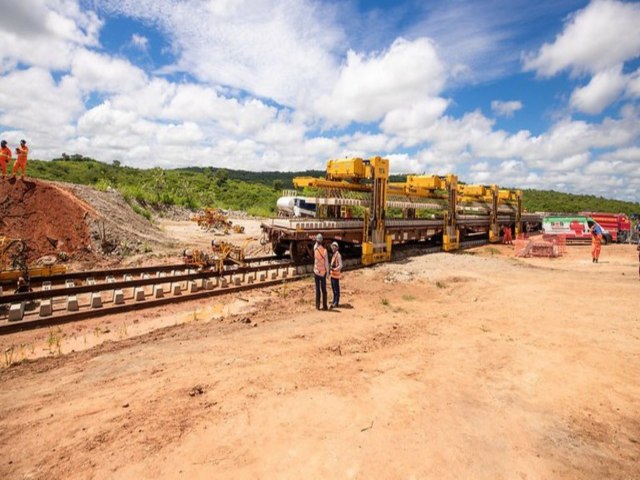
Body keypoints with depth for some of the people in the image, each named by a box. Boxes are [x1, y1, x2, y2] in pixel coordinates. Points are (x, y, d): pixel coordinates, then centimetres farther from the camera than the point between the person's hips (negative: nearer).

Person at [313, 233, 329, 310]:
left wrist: (316, 240, 28)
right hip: (323, 272, -1)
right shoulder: (324, 250, -12)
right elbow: (327, 263, -8)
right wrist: (327, 272, 2)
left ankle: (317, 305, 7)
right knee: (324, 289, 6)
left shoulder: (315, 248, -8)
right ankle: (325, 306, 8)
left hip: (316, 271, 1)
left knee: (317, 289, 6)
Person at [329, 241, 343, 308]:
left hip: (336, 275, -10)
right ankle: (334, 302, 25)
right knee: (333, 289, 16)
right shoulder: (334, 255, 15)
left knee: (336, 289, -4)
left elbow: (340, 265, -22)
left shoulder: (338, 255, -15)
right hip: (332, 274, 10)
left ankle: (336, 303, 1)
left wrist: (334, 269, -31)